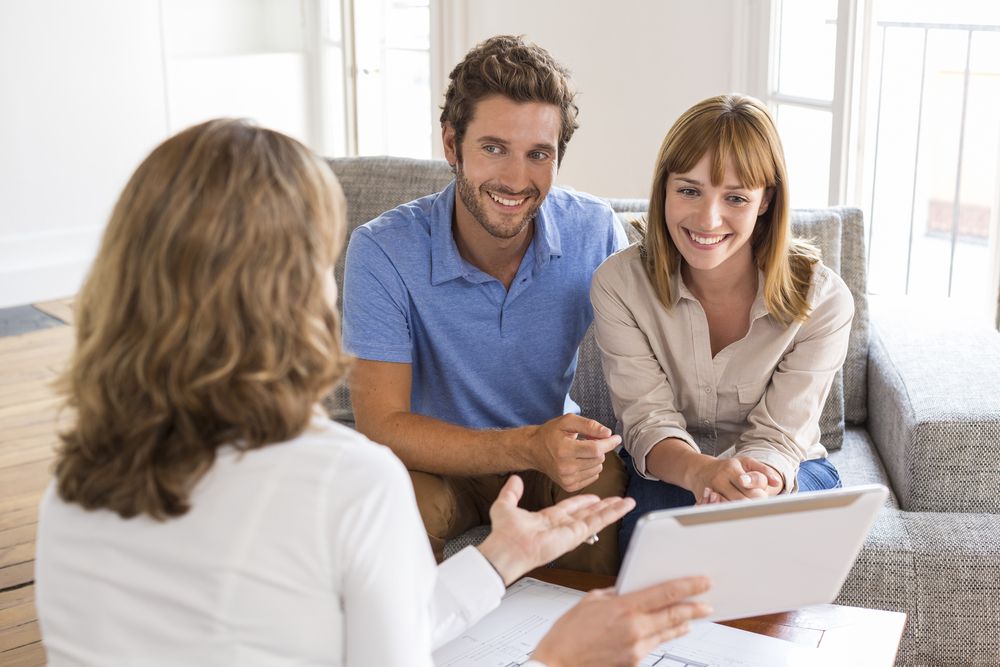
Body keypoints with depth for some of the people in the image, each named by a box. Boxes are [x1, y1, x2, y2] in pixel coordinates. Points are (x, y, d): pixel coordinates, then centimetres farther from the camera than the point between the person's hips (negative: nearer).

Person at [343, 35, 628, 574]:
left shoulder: (594, 232, -11)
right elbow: (382, 426, -23)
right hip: (436, 462, -1)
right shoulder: (382, 252, -20)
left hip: (550, 450, 2)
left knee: (610, 486, -31)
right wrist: (529, 447, -38)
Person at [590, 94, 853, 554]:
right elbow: (649, 421, -17)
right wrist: (700, 471, -42)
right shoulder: (620, 284, -14)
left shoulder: (822, 300, -16)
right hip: (667, 473, 1)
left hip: (783, 472, 0)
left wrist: (755, 482, -43)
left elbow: (777, 436, -17)